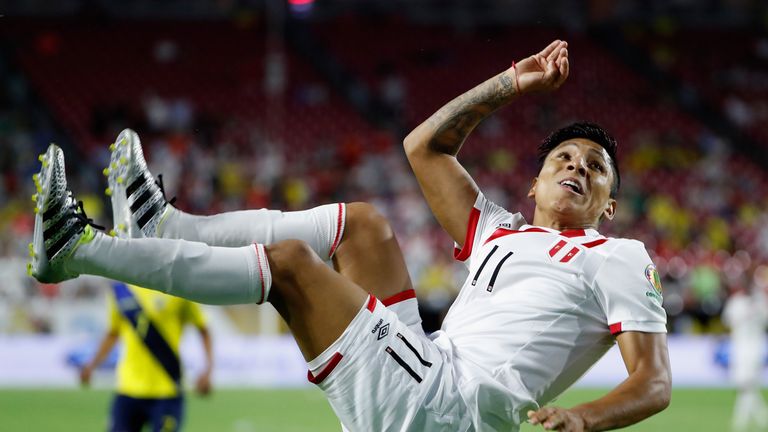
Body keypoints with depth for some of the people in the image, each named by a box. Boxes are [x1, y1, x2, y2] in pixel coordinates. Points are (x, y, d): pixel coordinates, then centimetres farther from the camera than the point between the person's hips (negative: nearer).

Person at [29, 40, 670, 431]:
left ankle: (77, 249, -7)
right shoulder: (500, 234, 26)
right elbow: (424, 147, 31)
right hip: (423, 373, 7)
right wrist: (512, 86, 26)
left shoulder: (617, 260, 5)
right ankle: (165, 225, 11)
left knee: (290, 260, -11)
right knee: (361, 222, 12)